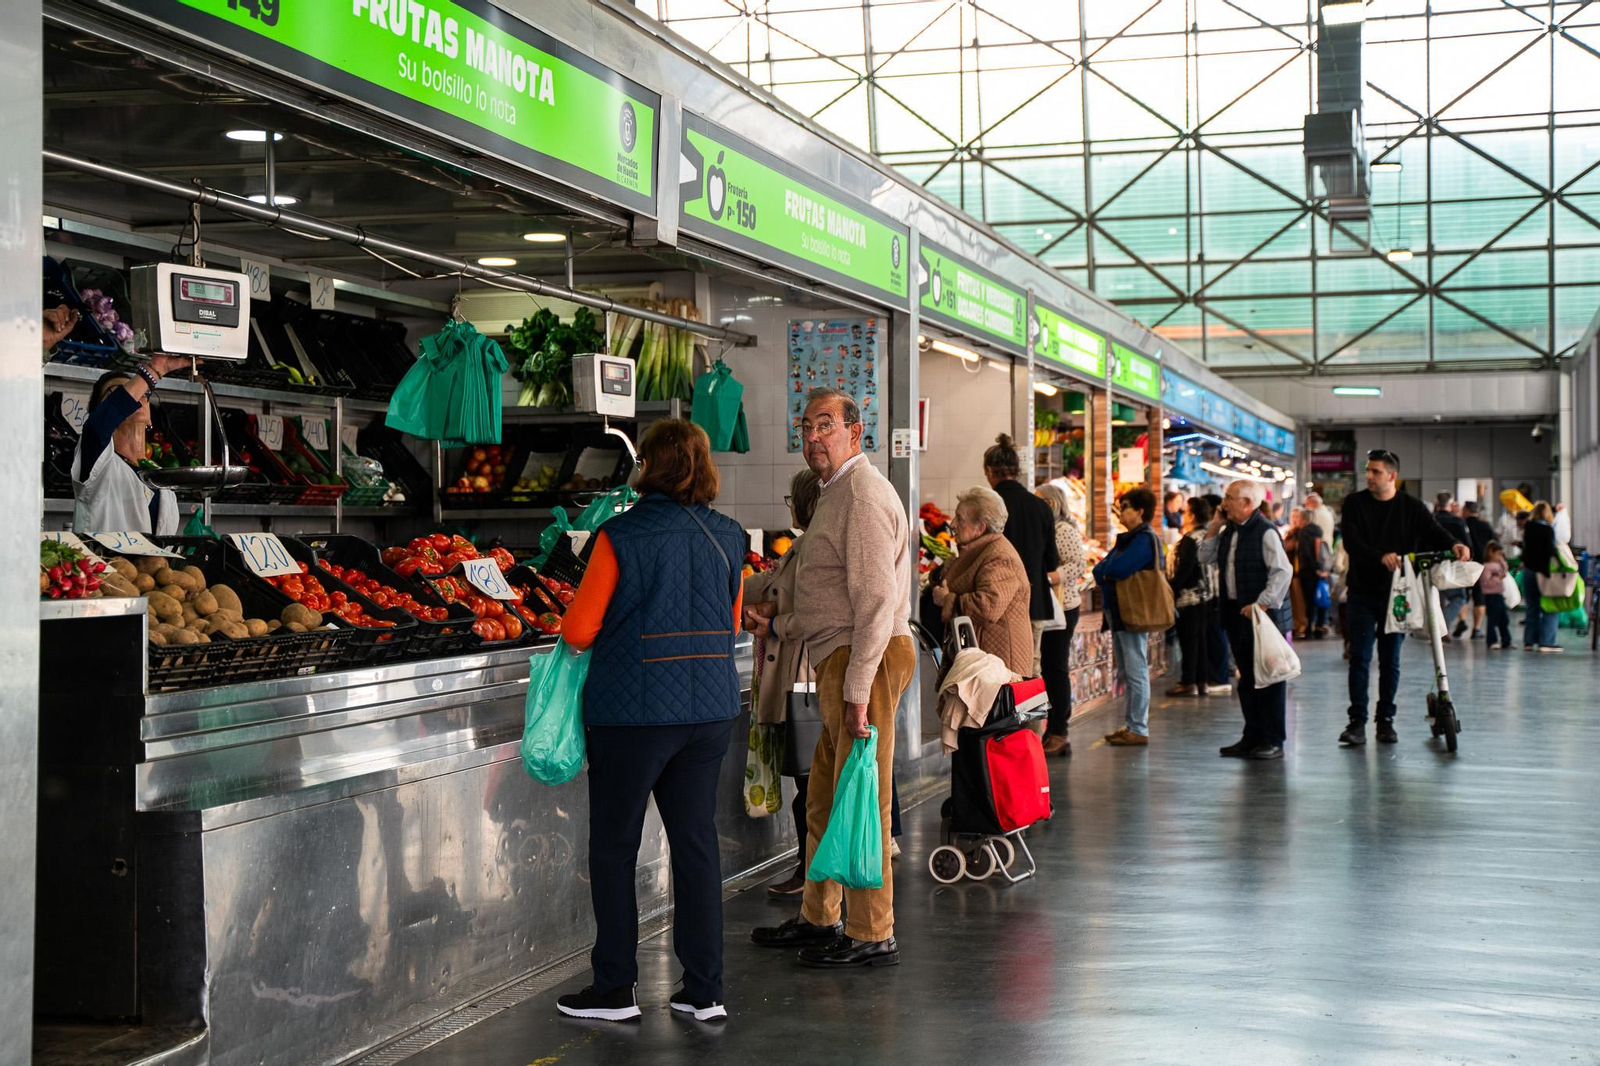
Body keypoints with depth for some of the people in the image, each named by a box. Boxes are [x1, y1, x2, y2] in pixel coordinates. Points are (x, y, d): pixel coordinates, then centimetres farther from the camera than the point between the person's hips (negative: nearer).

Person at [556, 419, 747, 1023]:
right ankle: (705, 991, 14)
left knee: (615, 847, 8)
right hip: (710, 707, 5)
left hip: (634, 710, -5)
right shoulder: (727, 537, 3)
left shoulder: (622, 536, -12)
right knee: (696, 842, 11)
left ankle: (615, 990, 14)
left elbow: (578, 630, -9)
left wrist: (620, 633, 11)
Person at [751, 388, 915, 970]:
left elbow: (876, 600, -21)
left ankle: (872, 935, 1)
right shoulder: (837, 492, 20)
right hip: (840, 660, 11)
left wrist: (857, 690, -23)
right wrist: (778, 624, 24)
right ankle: (820, 918, 28)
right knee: (824, 800, 17)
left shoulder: (863, 494, -14)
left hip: (864, 660, -11)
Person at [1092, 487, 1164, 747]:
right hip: (1118, 612, 10)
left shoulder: (1144, 539, -12)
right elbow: (1100, 569, 14)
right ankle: (1132, 725, 20)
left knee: (1136, 672, -7)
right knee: (1127, 672, 13)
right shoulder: (1128, 538, 19)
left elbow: (1119, 569, -23)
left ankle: (1139, 730, -4)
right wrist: (1106, 573, -7)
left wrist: (1103, 569, -5)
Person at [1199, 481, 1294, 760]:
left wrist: (1262, 603, -22)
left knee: (1269, 678, -1)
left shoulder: (1265, 532, -14)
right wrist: (1214, 527, 7)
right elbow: (1205, 558, 17)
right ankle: (1252, 737, 20)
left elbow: (1283, 571, -19)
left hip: (1263, 615, -8)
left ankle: (1272, 741, 4)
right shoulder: (1229, 532, 12)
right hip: (1237, 613, 8)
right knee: (1246, 678, 13)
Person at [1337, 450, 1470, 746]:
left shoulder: (1411, 507, 4)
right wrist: (1381, 557, -30)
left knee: (1391, 661, 7)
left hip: (1396, 592, 1)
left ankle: (1386, 719, 15)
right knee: (1359, 658, -3)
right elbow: (1351, 542, -13)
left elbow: (1433, 532, -7)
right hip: (1362, 592, -1)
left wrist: (1454, 545, -30)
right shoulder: (1354, 503, 0)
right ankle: (1357, 721, 0)